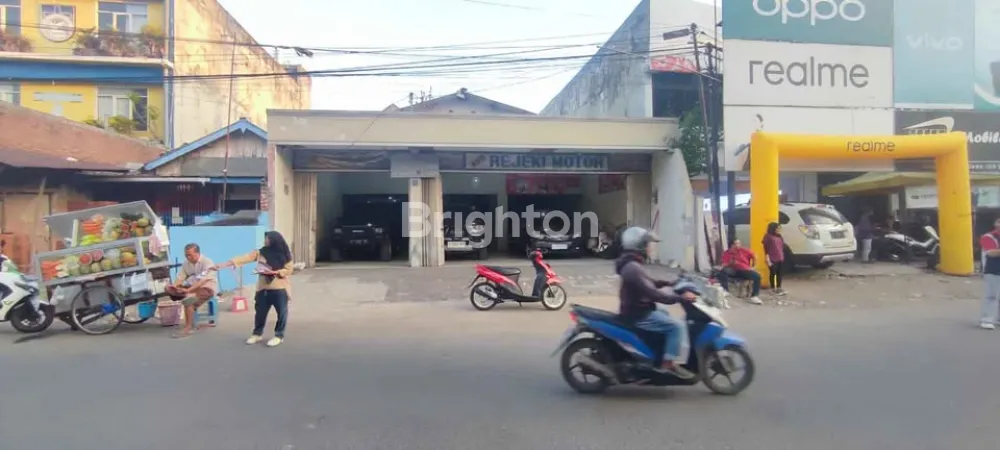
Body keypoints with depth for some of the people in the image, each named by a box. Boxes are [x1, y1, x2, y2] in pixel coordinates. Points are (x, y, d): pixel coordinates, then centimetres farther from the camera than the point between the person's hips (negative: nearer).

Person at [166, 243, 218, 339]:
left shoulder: (207, 262, -15)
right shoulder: (186, 263, 7)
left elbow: (203, 280, -25)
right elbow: (181, 276, 3)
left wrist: (188, 290, -35)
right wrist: (175, 285, -20)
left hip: (208, 287, -8)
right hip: (192, 287, 8)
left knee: (188, 299, -35)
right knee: (169, 288, -11)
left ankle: (188, 327, -29)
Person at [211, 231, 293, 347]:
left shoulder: (285, 255, -6)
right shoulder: (259, 253, 0)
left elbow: (288, 270, -5)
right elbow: (242, 259, -7)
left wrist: (274, 272, -20)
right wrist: (221, 265, -15)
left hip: (279, 289, -3)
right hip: (263, 288, 3)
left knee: (281, 312, 2)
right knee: (260, 312, 10)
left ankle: (279, 335, 18)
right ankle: (257, 333, 30)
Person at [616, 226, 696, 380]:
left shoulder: (632, 264, 9)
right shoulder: (633, 268, -26)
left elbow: (649, 283, 21)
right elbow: (653, 294, -31)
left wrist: (668, 283, 9)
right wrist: (681, 297, -27)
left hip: (638, 310, 11)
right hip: (638, 315, -11)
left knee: (665, 315, 31)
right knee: (677, 326, -14)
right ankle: (669, 364, -10)